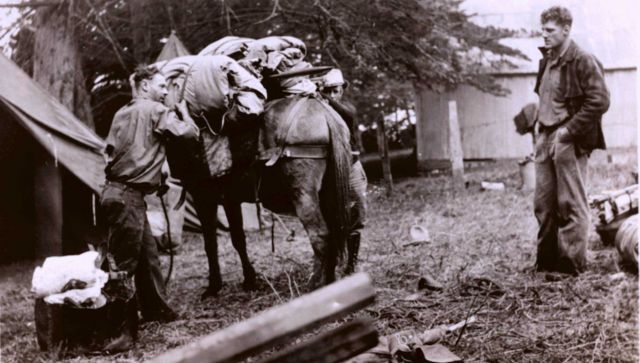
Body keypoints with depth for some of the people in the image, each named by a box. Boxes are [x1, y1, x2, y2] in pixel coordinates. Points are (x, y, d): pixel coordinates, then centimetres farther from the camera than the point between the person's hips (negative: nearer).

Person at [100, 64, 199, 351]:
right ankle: (119, 329, -7)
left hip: (117, 189, 9)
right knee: (124, 263, -9)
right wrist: (183, 111, 11)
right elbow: (190, 132, -8)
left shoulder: (122, 113, 19)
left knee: (147, 252, 18)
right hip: (128, 195, -9)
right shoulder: (156, 111, -5)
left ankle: (155, 308, 29)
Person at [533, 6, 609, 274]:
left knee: (570, 204, -2)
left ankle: (572, 262, 6)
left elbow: (599, 101, -15)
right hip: (545, 140, 8)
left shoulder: (583, 61, -9)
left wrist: (569, 131, -16)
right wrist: (542, 129, 13)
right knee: (543, 204, 8)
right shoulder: (546, 61, 15)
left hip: (569, 141, -7)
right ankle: (547, 259, 18)